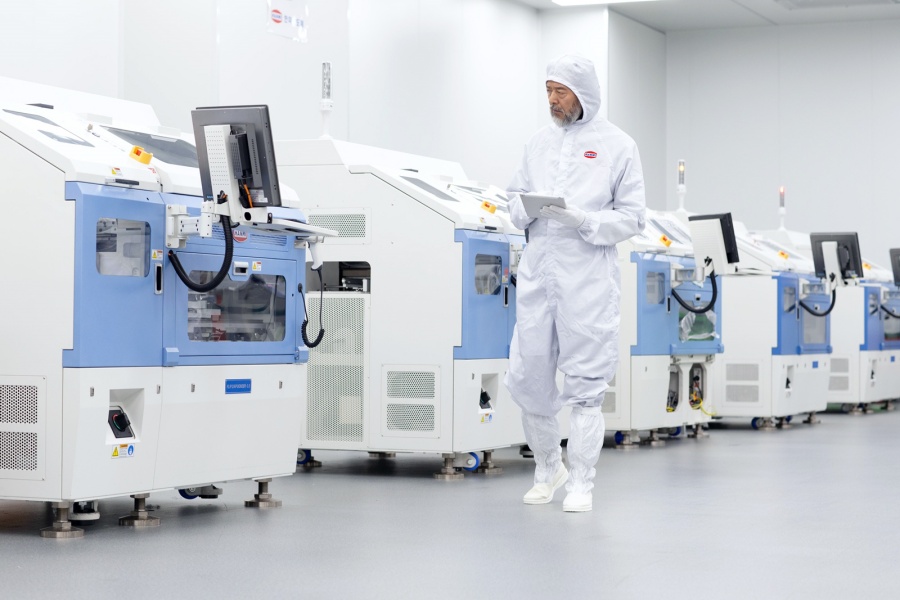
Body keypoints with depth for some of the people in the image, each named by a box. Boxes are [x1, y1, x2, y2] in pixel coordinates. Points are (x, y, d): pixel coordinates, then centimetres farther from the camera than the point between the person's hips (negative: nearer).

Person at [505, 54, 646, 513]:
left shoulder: (617, 145, 1)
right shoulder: (539, 142, 13)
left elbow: (632, 217, -2)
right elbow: (516, 203, 15)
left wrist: (582, 219, -17)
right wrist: (527, 208, -8)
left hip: (587, 275, -4)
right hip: (537, 269, 4)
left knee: (585, 381, -1)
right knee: (527, 376, 6)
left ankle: (581, 482, 8)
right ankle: (547, 468, 26)